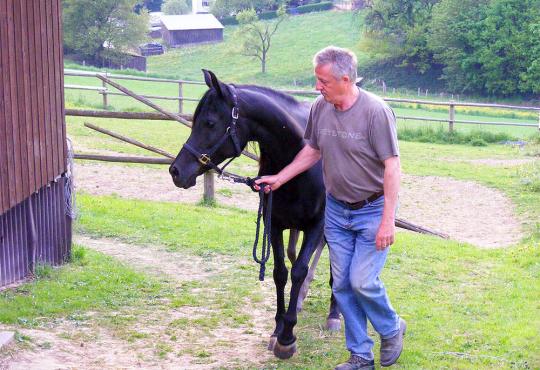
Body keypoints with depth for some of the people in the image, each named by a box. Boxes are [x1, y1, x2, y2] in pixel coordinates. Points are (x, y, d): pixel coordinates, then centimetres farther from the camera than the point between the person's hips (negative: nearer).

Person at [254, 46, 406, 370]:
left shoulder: (375, 111, -20)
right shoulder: (320, 108, -3)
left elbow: (392, 166, -20)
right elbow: (312, 151, 13)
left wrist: (387, 221, -22)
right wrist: (279, 179, 7)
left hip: (372, 210, -6)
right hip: (337, 211, 6)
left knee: (362, 281, -8)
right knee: (342, 285, 8)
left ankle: (392, 330, 22)